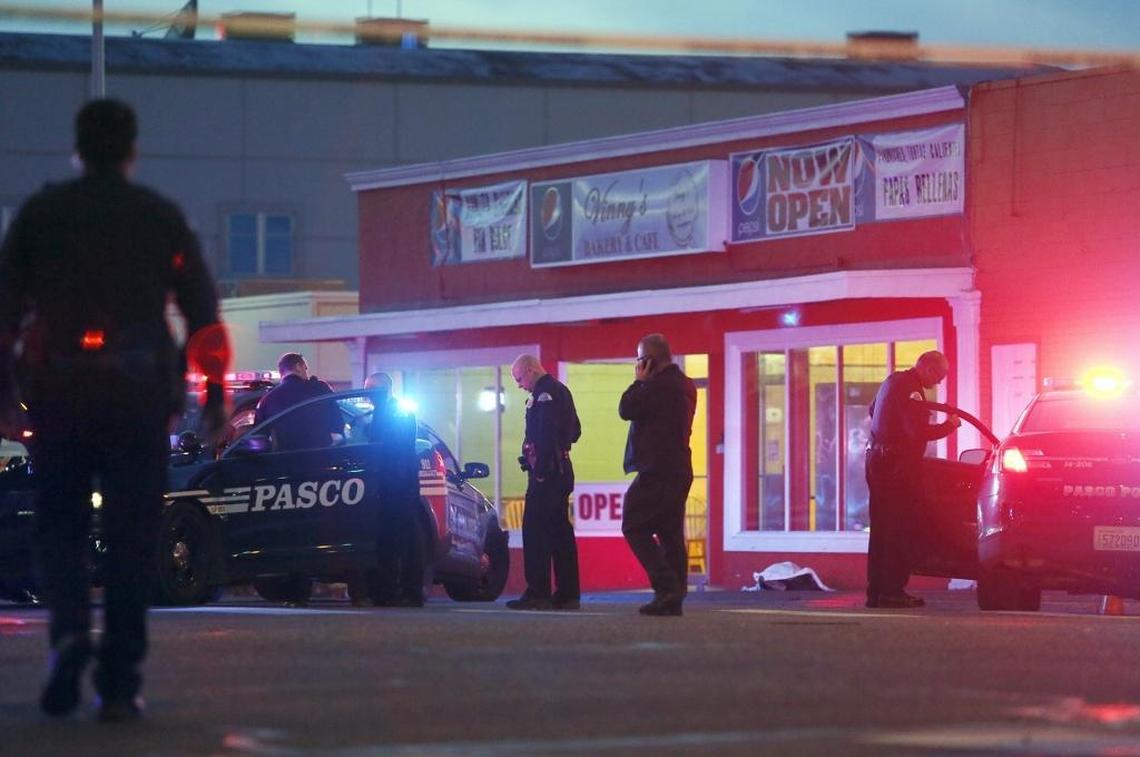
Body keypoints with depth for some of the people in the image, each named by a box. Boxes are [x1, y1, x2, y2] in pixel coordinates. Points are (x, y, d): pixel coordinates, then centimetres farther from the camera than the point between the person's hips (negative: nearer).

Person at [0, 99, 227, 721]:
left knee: (59, 523, 11)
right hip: (139, 394, 0)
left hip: (57, 392, 0)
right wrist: (214, 393, 7)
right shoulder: (160, 216, 5)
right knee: (130, 536, 3)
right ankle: (118, 682, -1)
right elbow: (202, 312, 3)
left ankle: (69, 627, -17)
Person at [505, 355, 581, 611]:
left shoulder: (545, 393, -12)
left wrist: (540, 469, -22)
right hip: (562, 470, 10)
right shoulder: (561, 391, 19)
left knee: (535, 532, -11)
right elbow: (574, 431, 26)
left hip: (545, 472, -10)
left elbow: (546, 434, -22)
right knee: (560, 531, 11)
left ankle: (538, 593, -15)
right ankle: (567, 594, 13)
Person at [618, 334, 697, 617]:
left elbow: (626, 410, -12)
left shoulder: (658, 385, -15)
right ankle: (674, 598, 4)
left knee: (635, 528, -5)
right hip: (679, 470, 9)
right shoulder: (685, 385, 16)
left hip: (656, 471, -9)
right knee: (670, 533, 8)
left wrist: (639, 380, 0)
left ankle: (666, 587, -16)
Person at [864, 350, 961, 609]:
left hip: (878, 459, 10)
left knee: (881, 529, 11)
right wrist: (950, 425, -11)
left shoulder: (893, 381, 16)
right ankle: (892, 591, -9)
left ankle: (876, 591, 13)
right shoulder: (910, 389, -15)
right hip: (899, 464, -10)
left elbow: (874, 411, 32)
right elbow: (919, 431, -23)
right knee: (899, 529, -7)